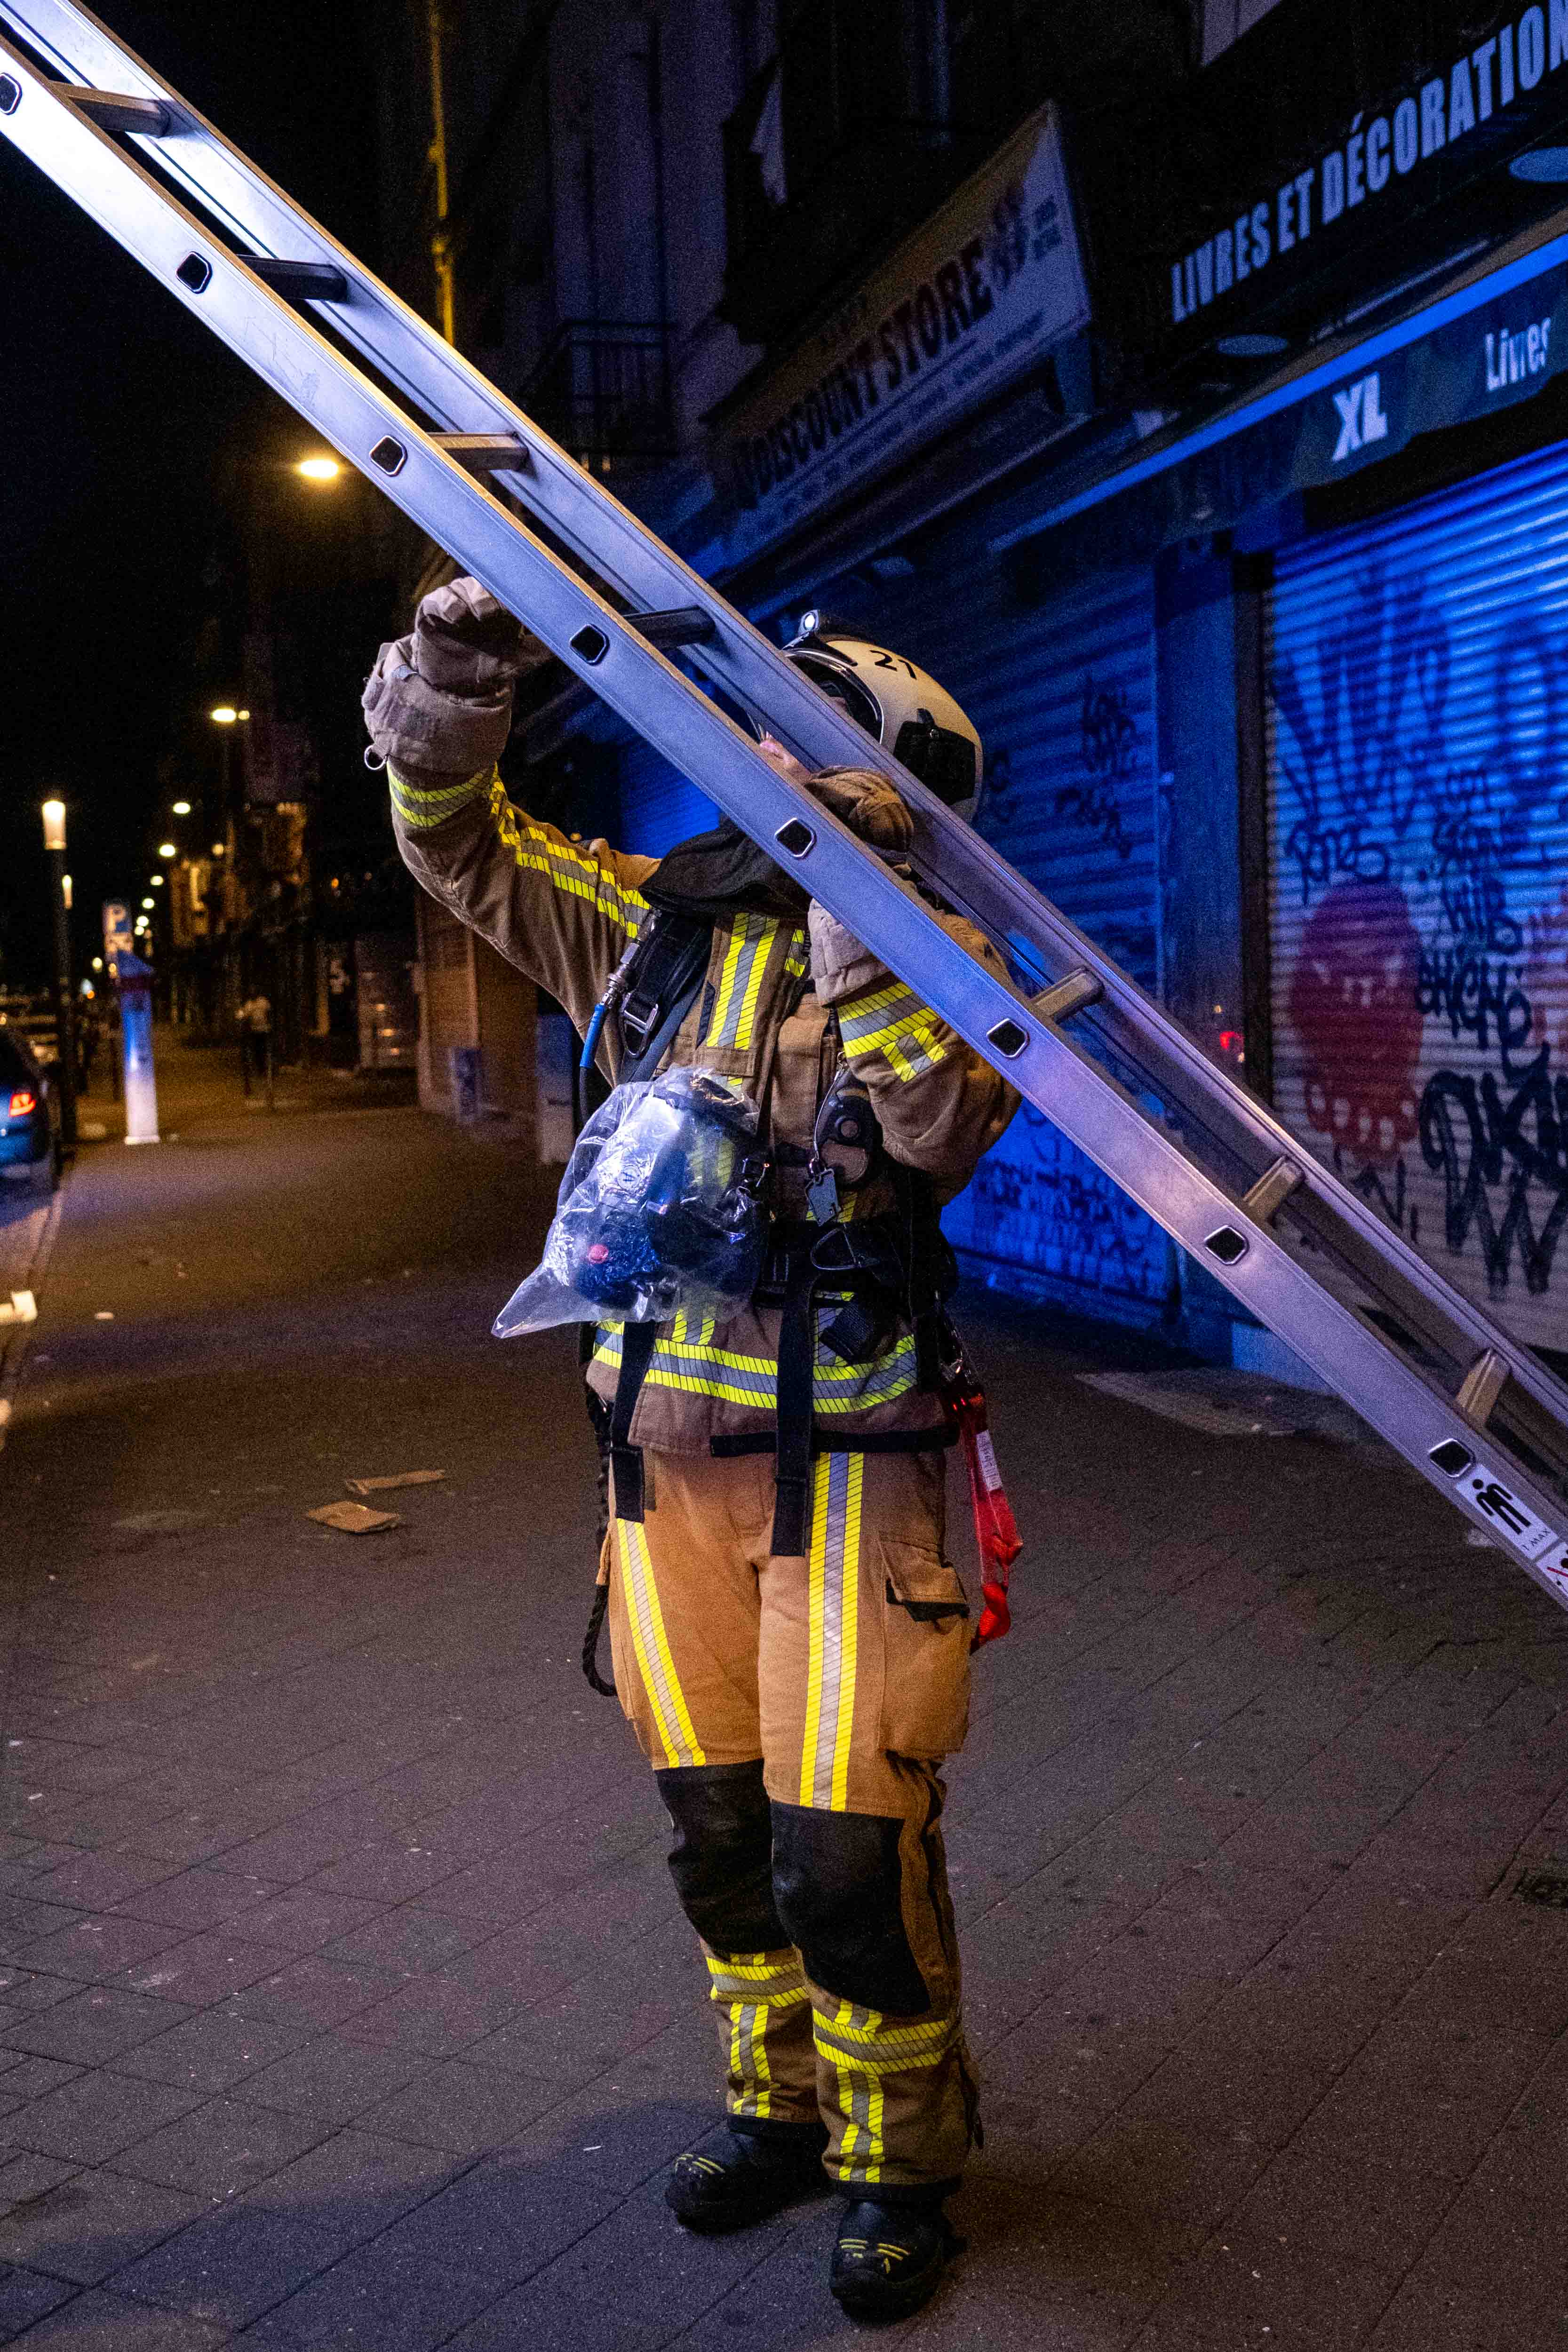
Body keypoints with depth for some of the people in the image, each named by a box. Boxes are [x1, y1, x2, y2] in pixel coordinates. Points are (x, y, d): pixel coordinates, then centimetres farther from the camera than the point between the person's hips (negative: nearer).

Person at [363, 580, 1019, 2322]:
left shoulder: (936, 953, -5)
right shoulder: (658, 920, 9)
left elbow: (943, 1126, -24)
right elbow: (456, 843, 13)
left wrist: (854, 910, -27)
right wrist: (447, 696, -6)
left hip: (843, 1458, -5)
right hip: (667, 1443, 5)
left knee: (849, 1851, -2)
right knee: (716, 1830, 16)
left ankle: (897, 2164, 21)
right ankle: (782, 2108, 37)